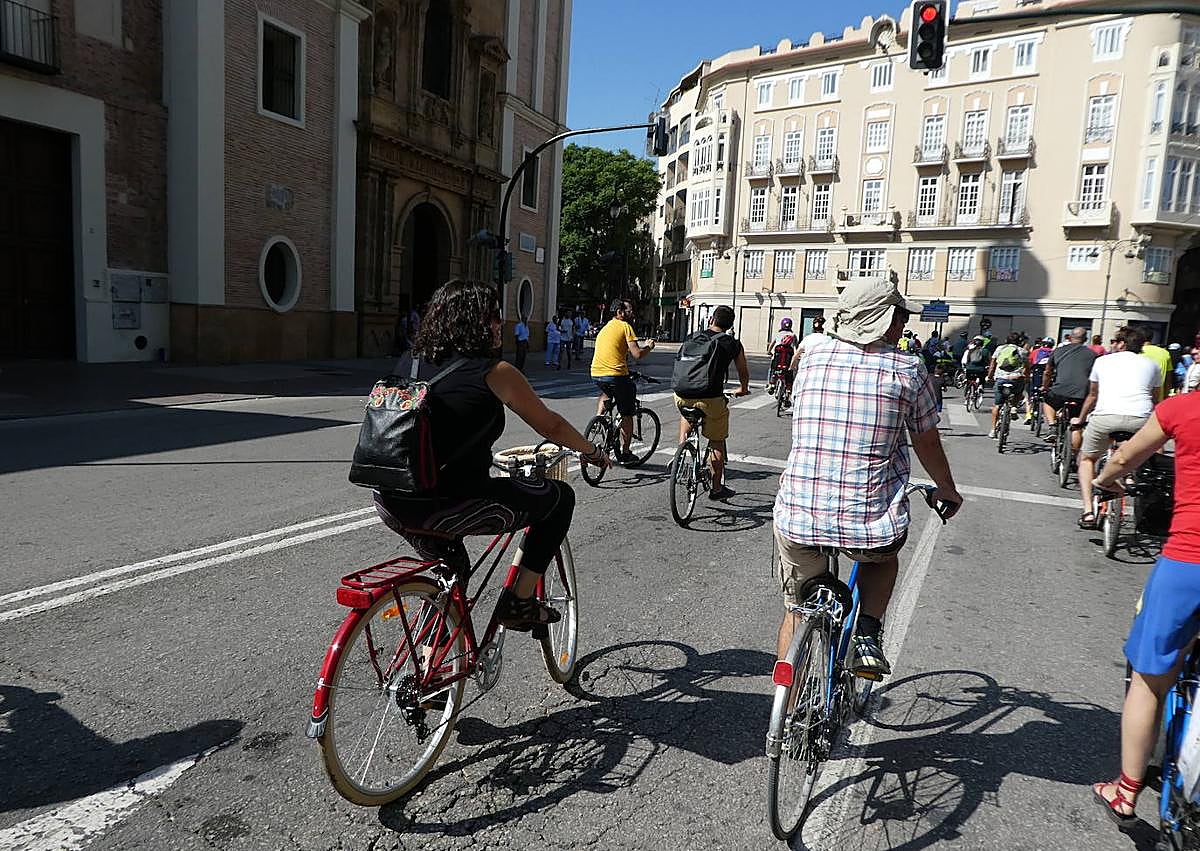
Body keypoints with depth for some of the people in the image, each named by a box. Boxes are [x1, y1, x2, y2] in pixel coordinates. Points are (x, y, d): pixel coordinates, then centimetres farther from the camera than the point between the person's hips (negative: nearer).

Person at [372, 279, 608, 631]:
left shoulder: (410, 362, 11)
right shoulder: (495, 372, -5)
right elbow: (551, 426, 6)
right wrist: (592, 451, 24)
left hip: (390, 506, 7)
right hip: (447, 507, -6)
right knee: (559, 496, 10)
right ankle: (519, 603, 14)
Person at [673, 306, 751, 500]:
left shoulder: (691, 338, 15)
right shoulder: (732, 344, 8)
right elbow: (743, 372, 23)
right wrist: (743, 389, 44)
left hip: (681, 396, 3)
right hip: (710, 399, -3)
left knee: (686, 414, 38)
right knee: (717, 443, 15)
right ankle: (717, 488, 21)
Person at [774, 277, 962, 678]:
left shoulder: (812, 359, 6)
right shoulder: (908, 370, -1)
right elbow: (927, 443, 11)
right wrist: (947, 489, 31)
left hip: (797, 520, 2)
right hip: (871, 525, -2)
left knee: (797, 609, 26)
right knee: (884, 556, 36)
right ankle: (867, 637, 17)